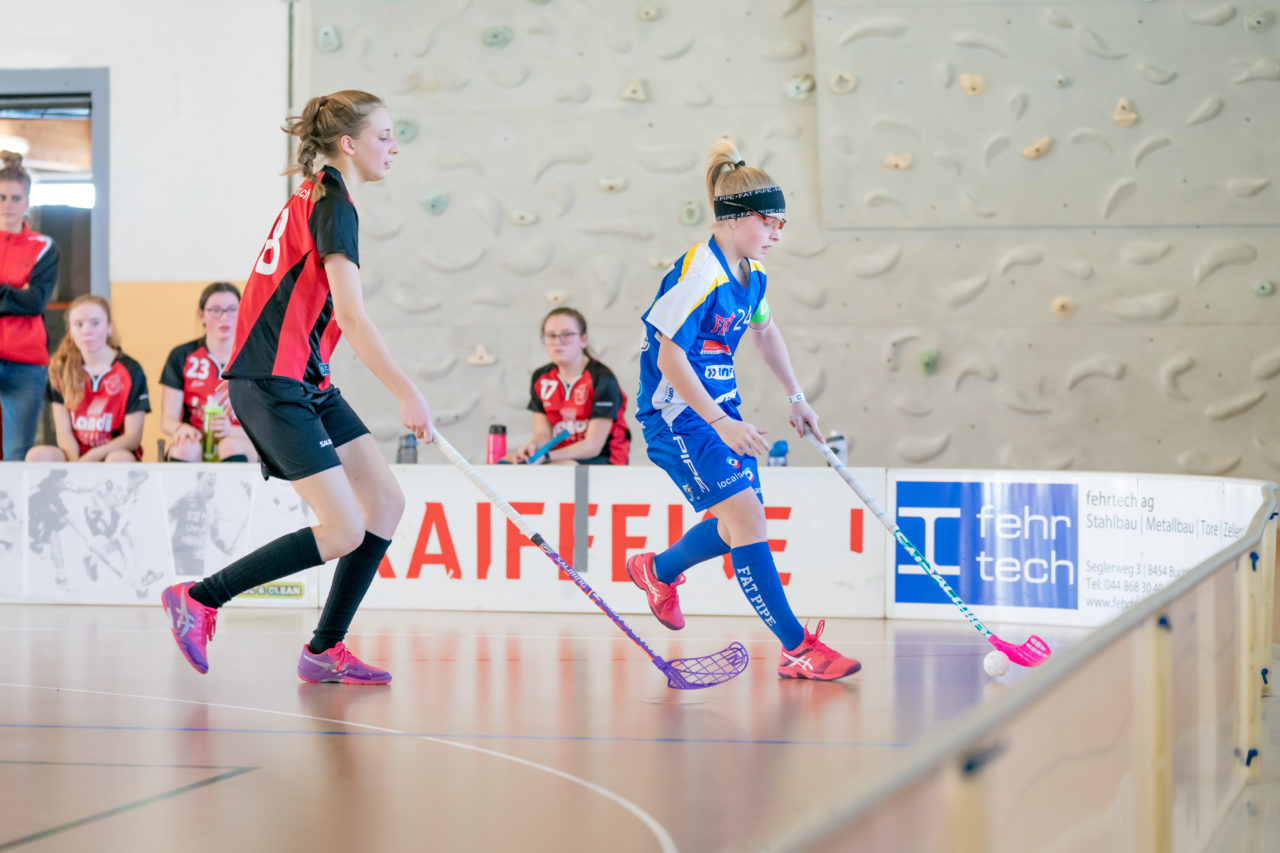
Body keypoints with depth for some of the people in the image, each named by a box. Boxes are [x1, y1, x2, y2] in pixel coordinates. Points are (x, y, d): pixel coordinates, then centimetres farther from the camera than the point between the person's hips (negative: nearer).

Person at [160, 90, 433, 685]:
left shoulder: (314, 196, 16)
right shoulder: (332, 204, -14)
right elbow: (352, 318, -21)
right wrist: (407, 394, -21)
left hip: (304, 382, 10)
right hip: (271, 384, -10)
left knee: (386, 502, 4)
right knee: (344, 531, -13)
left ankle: (325, 650, 9)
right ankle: (198, 599, -1)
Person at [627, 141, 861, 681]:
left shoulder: (751, 272, 5)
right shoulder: (699, 275, -23)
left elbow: (764, 329, 24)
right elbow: (669, 358, -24)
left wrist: (795, 396, 26)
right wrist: (721, 424, -25)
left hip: (721, 407, 9)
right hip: (678, 412, -9)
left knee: (740, 523, 12)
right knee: (745, 513, -15)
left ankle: (658, 571, 39)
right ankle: (796, 648, -13)